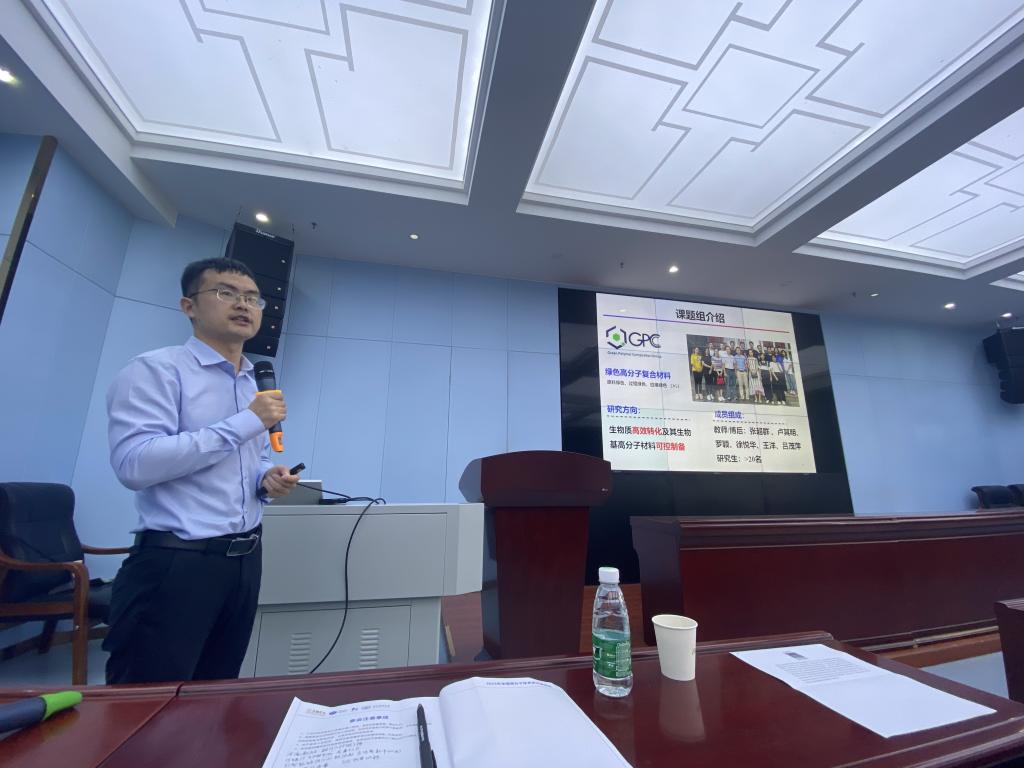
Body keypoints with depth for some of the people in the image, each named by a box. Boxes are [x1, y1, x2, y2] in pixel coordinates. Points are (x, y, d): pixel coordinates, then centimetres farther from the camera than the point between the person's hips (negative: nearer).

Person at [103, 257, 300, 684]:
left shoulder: (258, 385, 13)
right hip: (176, 564, -7)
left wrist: (267, 480, -2)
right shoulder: (155, 370, -10)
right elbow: (133, 464, -23)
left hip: (244, 560, 8)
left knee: (215, 698, 21)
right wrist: (245, 423, -22)